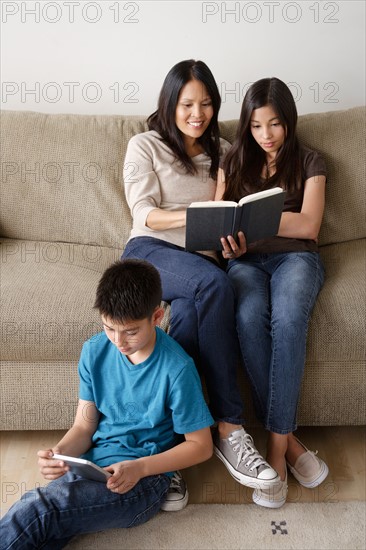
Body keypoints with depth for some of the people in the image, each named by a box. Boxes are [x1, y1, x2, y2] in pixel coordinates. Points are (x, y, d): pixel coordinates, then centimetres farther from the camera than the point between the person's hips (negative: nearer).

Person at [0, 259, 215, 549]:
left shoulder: (177, 369, -15)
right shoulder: (95, 352, -1)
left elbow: (201, 446, -7)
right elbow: (84, 427, 4)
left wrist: (139, 467, -20)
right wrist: (60, 452, -18)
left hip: (144, 477, -4)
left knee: (30, 513, -24)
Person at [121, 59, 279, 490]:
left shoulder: (221, 152, 23)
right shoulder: (145, 146, 11)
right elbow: (144, 215, -1)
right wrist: (192, 216, -21)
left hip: (202, 260, 3)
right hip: (150, 250, -3)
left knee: (190, 314, -37)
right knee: (215, 284, -37)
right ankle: (229, 428, -34)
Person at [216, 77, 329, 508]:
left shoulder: (309, 163, 14)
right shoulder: (233, 162, 21)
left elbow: (308, 226, 0)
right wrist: (230, 242, -10)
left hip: (295, 257, -1)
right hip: (247, 260, 1)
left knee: (288, 319, -36)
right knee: (250, 318, -34)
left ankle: (275, 445, -29)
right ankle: (287, 440, -25)